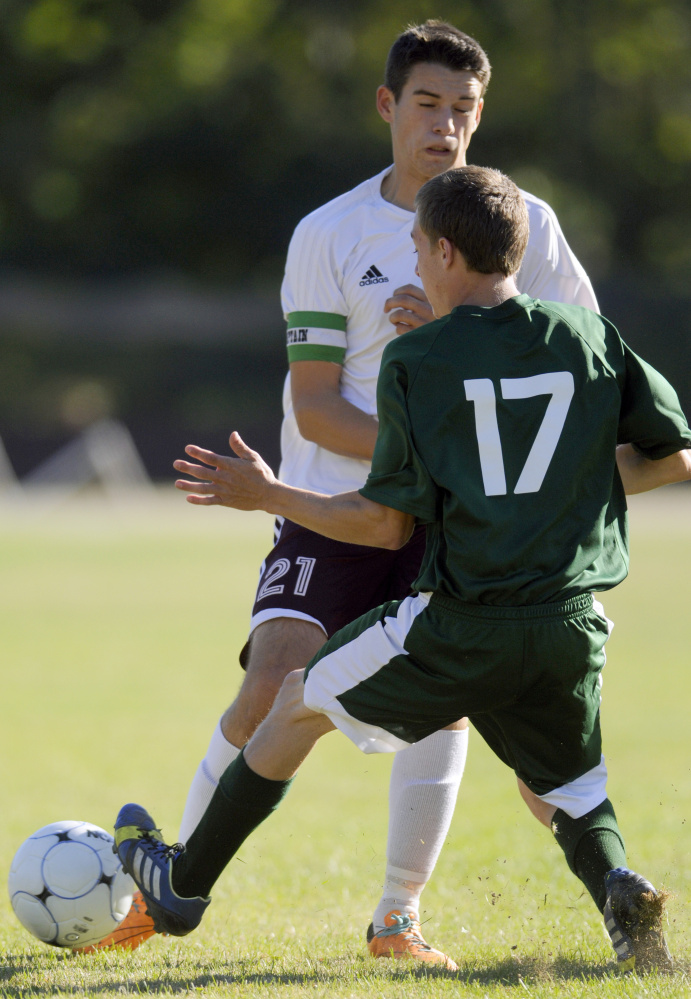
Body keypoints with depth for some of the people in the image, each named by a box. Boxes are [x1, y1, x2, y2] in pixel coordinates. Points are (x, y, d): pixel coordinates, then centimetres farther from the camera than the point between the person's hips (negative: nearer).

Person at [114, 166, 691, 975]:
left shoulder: (414, 361, -4)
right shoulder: (591, 338, 6)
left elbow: (389, 524, -5)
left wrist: (268, 497, 8)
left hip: (462, 622, -3)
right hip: (573, 627, 3)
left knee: (302, 702, 19)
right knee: (561, 794, 22)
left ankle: (184, 884, 31)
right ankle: (618, 889, -12)